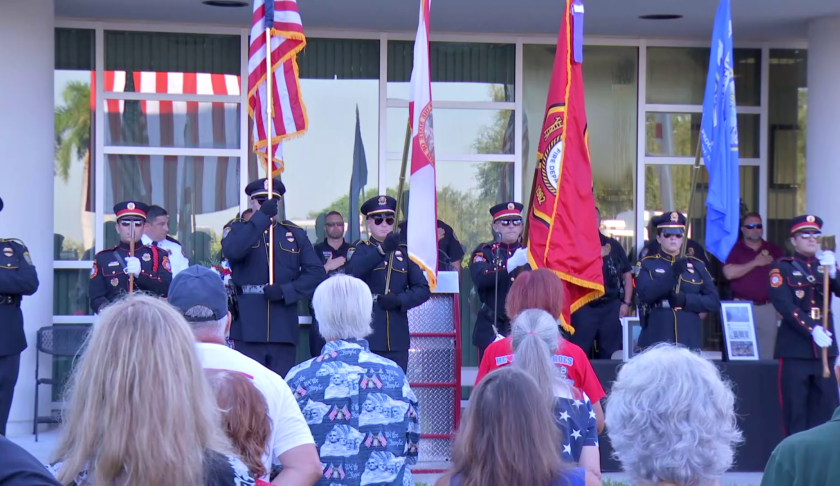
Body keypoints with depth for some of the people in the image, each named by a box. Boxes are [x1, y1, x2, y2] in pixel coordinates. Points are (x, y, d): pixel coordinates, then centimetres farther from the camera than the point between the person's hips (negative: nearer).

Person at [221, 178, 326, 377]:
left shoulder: (295, 233, 16)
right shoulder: (237, 229, 9)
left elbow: (316, 272, 6)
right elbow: (232, 251, -15)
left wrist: (285, 291, -9)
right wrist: (261, 216, -17)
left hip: (284, 328, 2)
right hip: (249, 327, -2)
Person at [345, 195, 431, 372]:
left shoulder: (404, 252, 15)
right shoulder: (360, 249, 5)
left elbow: (423, 289, 7)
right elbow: (352, 271, -18)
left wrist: (399, 300, -11)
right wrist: (382, 249, -30)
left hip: (397, 339, 3)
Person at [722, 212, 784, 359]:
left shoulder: (774, 250, 11)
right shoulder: (735, 249, 3)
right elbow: (729, 273, -12)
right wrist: (755, 263, -8)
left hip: (768, 308, 2)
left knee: (767, 355, 2)